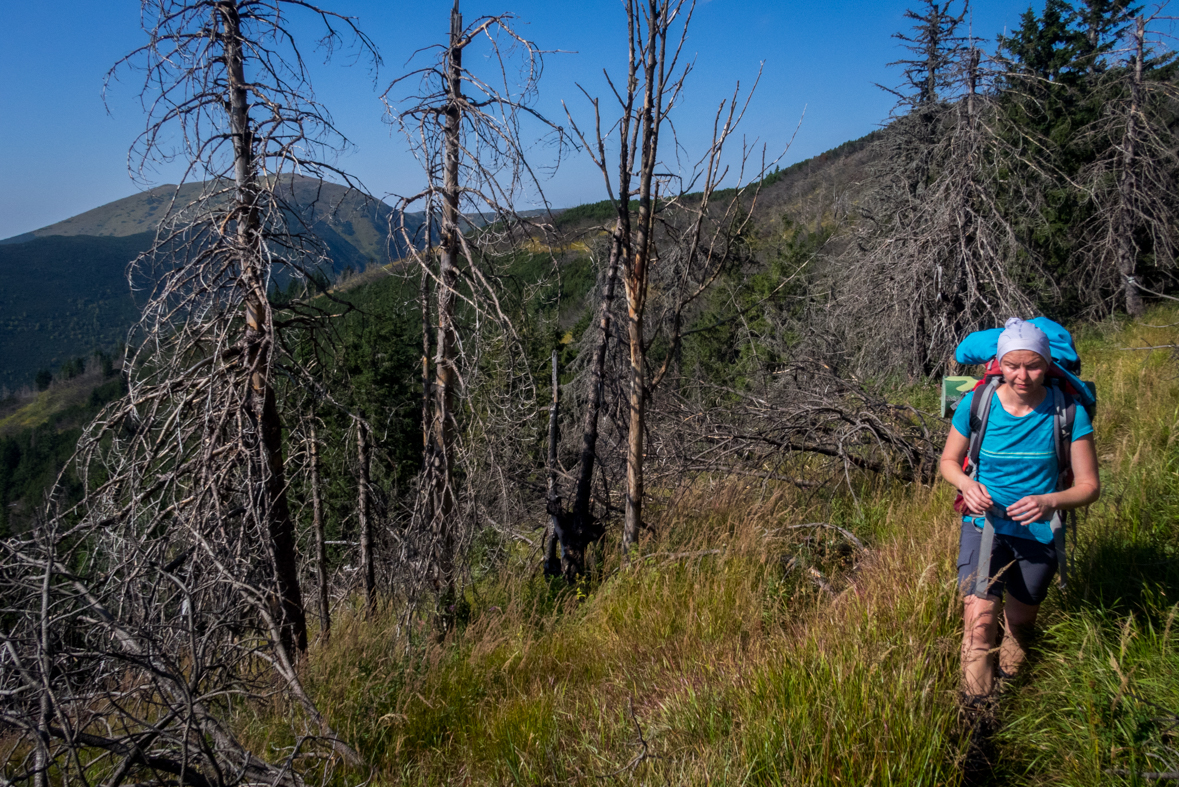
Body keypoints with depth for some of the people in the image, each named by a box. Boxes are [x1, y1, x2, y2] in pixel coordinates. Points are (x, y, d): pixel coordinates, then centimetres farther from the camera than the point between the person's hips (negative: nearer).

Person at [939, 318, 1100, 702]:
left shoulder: (1068, 413, -13)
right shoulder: (976, 404, -11)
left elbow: (1089, 485, -8)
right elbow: (949, 460, 4)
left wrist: (1049, 501, -27)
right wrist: (967, 484, -18)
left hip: (1039, 533, 1)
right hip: (985, 524, -1)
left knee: (1020, 625, 19)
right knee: (979, 623, -15)